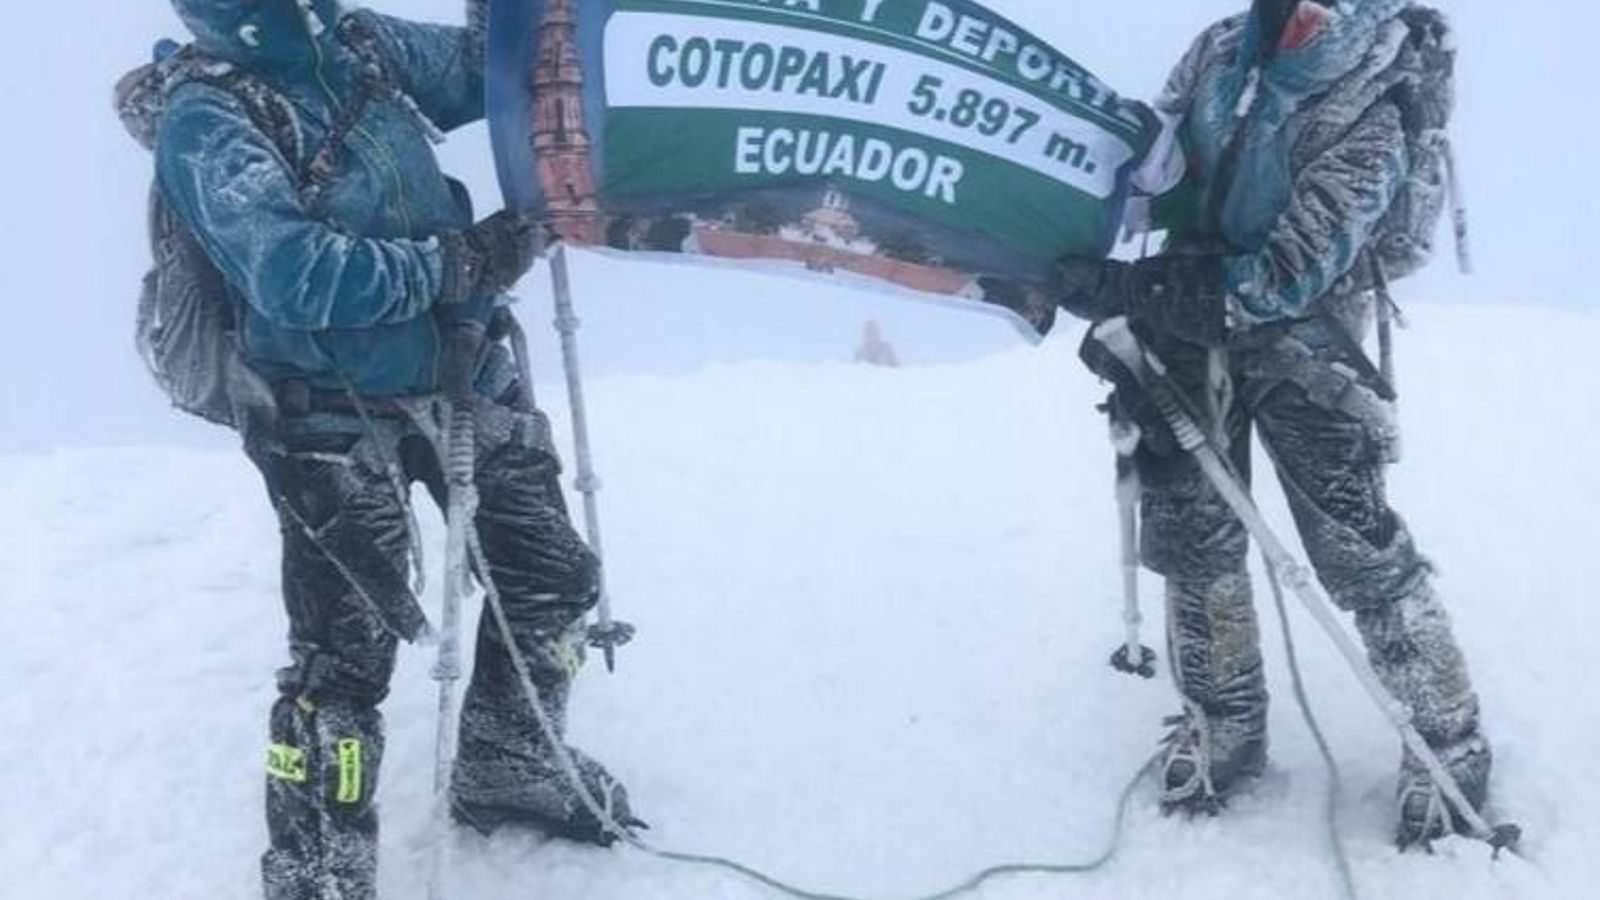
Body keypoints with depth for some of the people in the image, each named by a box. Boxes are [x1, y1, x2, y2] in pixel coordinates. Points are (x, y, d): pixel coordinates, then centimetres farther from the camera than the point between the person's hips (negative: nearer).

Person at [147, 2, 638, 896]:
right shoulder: (206, 121, -17)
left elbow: (480, 72, 16)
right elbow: (291, 276, -29)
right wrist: (458, 262, -27)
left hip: (463, 374, 7)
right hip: (339, 419, -7)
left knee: (555, 579, 16)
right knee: (347, 651, -6)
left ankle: (507, 767, 40)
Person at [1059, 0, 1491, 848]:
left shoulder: (1371, 123, -24)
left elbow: (1281, 281, -28)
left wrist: (1123, 289, -31)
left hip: (1297, 340, -5)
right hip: (1189, 324, 5)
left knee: (1354, 540, -6)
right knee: (1190, 530, 8)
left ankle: (1448, 741, 12)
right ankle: (1224, 723, 26)